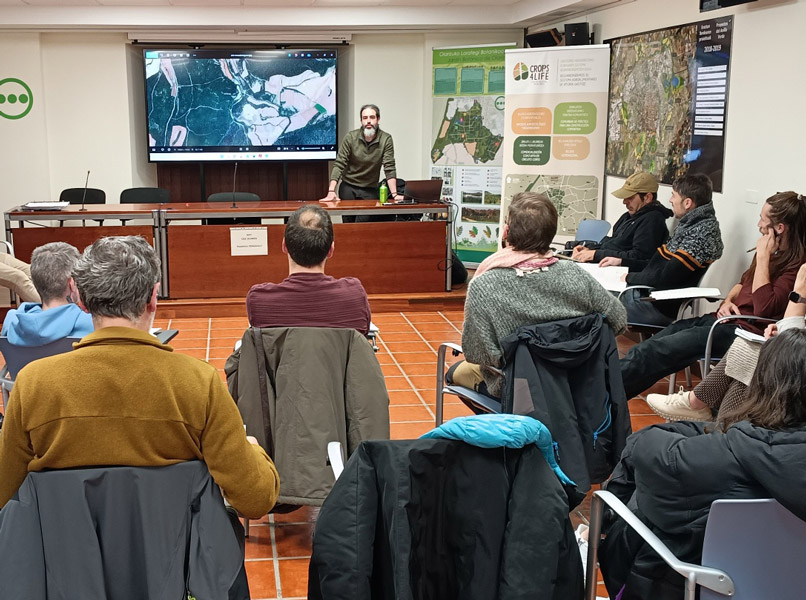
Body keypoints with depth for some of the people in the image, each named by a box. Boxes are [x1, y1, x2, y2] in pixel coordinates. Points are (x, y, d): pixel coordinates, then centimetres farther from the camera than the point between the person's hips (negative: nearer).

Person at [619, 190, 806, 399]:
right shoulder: (775, 251, 13)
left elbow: (763, 308, -24)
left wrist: (763, 257, -19)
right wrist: (728, 301, 6)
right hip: (728, 319, 9)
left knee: (654, 351, -21)